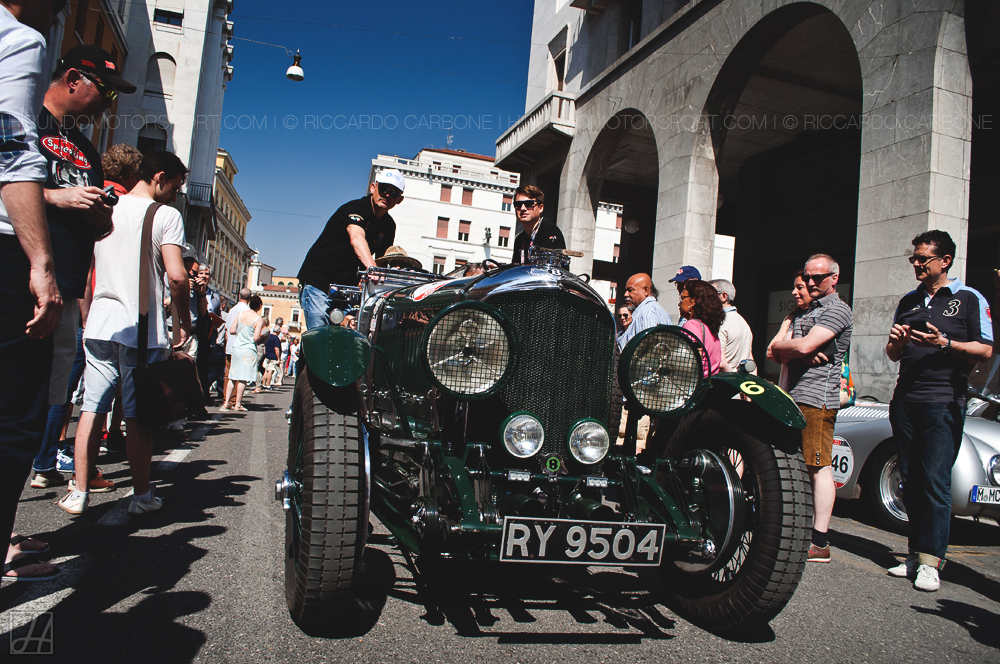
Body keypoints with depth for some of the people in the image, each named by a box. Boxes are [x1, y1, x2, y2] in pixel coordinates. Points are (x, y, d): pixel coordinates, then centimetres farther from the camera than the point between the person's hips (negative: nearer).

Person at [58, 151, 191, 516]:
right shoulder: (166, 215, -5)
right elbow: (176, 276, -15)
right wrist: (183, 320, -1)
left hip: (99, 325, 5)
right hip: (143, 331, -4)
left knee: (91, 408, 8)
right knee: (138, 416, 2)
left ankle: (79, 492, 11)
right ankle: (142, 495, 13)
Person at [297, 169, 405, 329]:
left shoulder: (389, 226, 6)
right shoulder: (354, 208, -16)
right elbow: (356, 238, -37)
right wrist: (371, 267, -54)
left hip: (347, 286, 6)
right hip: (317, 281, -6)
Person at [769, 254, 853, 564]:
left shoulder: (837, 310, -5)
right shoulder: (804, 312, 24)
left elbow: (804, 346, -19)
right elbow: (776, 352, 14)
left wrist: (782, 346, 1)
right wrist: (798, 350, -7)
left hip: (817, 399, -9)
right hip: (794, 398, 9)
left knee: (819, 468, -8)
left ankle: (819, 544, -6)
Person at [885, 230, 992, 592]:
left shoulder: (970, 299, 3)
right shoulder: (908, 301, 18)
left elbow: (984, 351, -3)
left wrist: (944, 343, -18)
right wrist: (896, 342, -2)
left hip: (944, 403, -5)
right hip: (904, 401, 6)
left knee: (935, 480, -10)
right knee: (910, 481, 7)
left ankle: (930, 561, -7)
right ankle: (915, 553, 14)